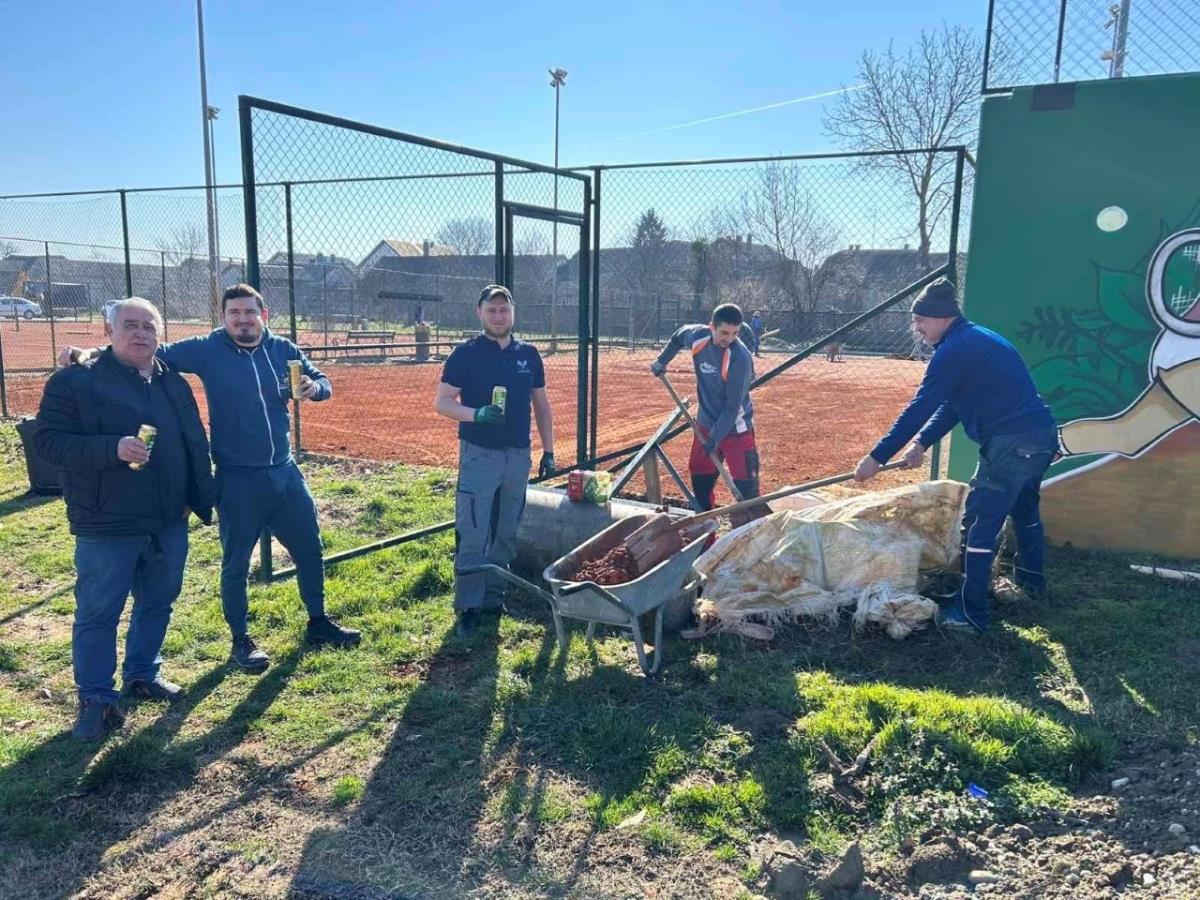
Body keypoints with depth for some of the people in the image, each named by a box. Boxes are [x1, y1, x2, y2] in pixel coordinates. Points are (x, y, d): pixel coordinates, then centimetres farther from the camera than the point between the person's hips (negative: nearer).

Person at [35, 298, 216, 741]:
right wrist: (112, 448, -26)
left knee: (157, 603, 16)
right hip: (107, 526, -5)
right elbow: (48, 440, -13)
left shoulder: (174, 383, 10)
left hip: (169, 522, 6)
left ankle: (143, 674, 35)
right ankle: (95, 700, 15)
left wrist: (200, 499, 11)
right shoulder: (74, 381, -8)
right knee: (98, 613, 3)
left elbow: (196, 445, 16)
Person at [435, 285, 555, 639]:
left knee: (506, 534, 12)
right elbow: (442, 402, -6)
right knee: (472, 536, -6)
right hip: (479, 455, -4)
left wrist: (548, 451, 9)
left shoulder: (528, 354, 8)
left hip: (519, 456, 4)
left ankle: (493, 597, 25)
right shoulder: (466, 353, -4)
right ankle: (468, 607, 3)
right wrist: (476, 414, -24)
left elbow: (542, 406, 14)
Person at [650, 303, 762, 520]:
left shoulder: (740, 357, -26)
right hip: (706, 424, 6)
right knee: (700, 481, 14)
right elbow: (679, 335, 17)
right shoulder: (697, 337, -10)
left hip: (735, 429, -6)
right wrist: (662, 360, 13)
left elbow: (733, 405, -24)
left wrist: (715, 438, -23)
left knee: (746, 486, -11)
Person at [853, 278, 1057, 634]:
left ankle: (970, 612, -1)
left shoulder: (956, 348, -14)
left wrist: (877, 457, -14)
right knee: (1024, 507, 29)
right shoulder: (976, 339, 18)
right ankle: (1030, 578, 50)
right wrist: (922, 443, 10)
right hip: (1042, 435, 11)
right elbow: (951, 404, 18)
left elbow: (920, 406, -16)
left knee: (980, 522, -5)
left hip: (1011, 442, -11)